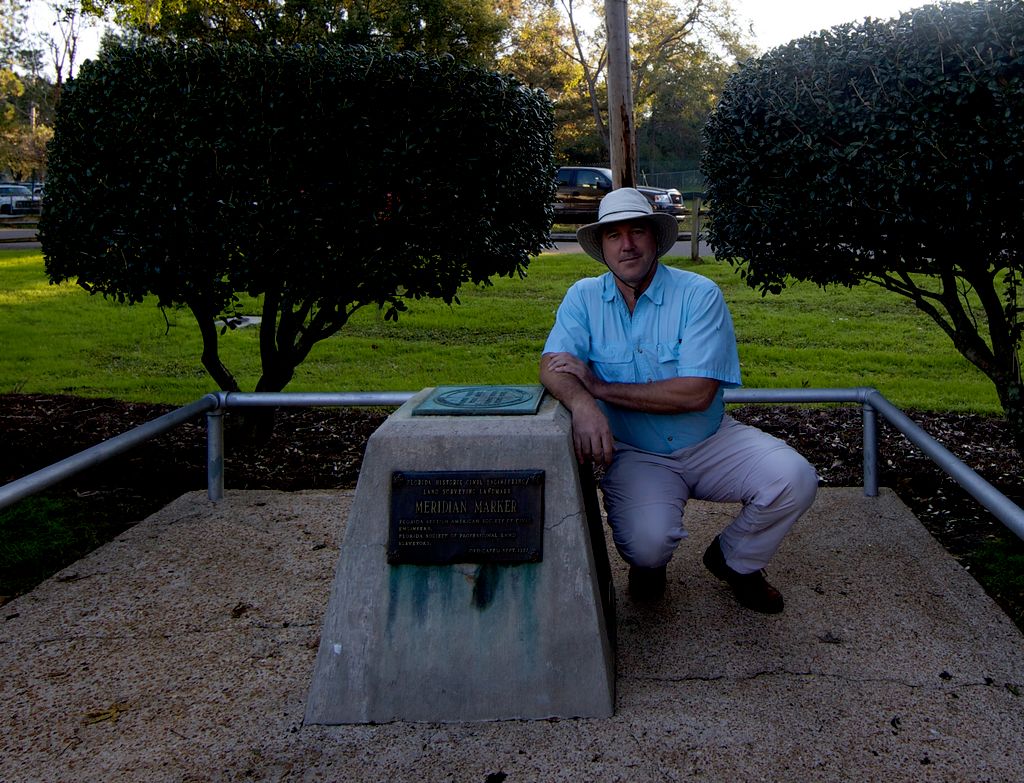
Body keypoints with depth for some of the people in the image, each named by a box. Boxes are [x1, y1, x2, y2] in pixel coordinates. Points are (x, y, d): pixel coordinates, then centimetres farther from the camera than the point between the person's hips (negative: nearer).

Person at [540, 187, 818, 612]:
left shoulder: (699, 294, -12)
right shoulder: (584, 297, -2)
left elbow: (696, 393, -21)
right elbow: (552, 366, -13)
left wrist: (600, 386, -21)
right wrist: (582, 403, -37)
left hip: (711, 444, 1)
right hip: (636, 456, 0)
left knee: (795, 481, -22)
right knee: (647, 542, -29)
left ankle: (735, 561, 10)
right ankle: (648, 562, 13)